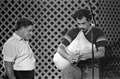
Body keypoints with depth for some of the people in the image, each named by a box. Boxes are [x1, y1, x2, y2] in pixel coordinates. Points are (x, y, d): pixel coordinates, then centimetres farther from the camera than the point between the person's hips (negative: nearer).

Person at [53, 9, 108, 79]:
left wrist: (86, 56, -29)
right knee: (66, 70, -33)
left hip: (91, 69, -1)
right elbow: (60, 48, -3)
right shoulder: (73, 32, 5)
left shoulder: (98, 33, 0)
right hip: (76, 68, 1)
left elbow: (101, 53, -11)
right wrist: (68, 57, -26)